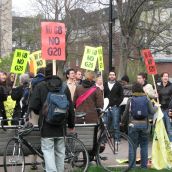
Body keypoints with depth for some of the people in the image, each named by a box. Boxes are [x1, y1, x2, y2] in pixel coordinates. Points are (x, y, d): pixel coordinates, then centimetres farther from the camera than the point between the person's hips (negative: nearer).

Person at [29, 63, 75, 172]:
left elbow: (33, 106, -11)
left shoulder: (40, 86, -6)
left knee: (48, 150, -1)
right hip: (61, 126, 3)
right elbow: (70, 108, 5)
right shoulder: (64, 87, 3)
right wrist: (71, 125, 17)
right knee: (60, 151, 14)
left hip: (46, 125, -3)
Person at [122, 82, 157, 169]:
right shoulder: (147, 99, -1)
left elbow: (126, 113, 1)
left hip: (133, 124, -1)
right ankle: (144, 165, 12)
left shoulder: (130, 100, -3)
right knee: (144, 146, 10)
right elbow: (151, 111, -4)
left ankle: (132, 165, 5)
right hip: (144, 124, 1)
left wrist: (122, 122, 17)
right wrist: (156, 107, 18)